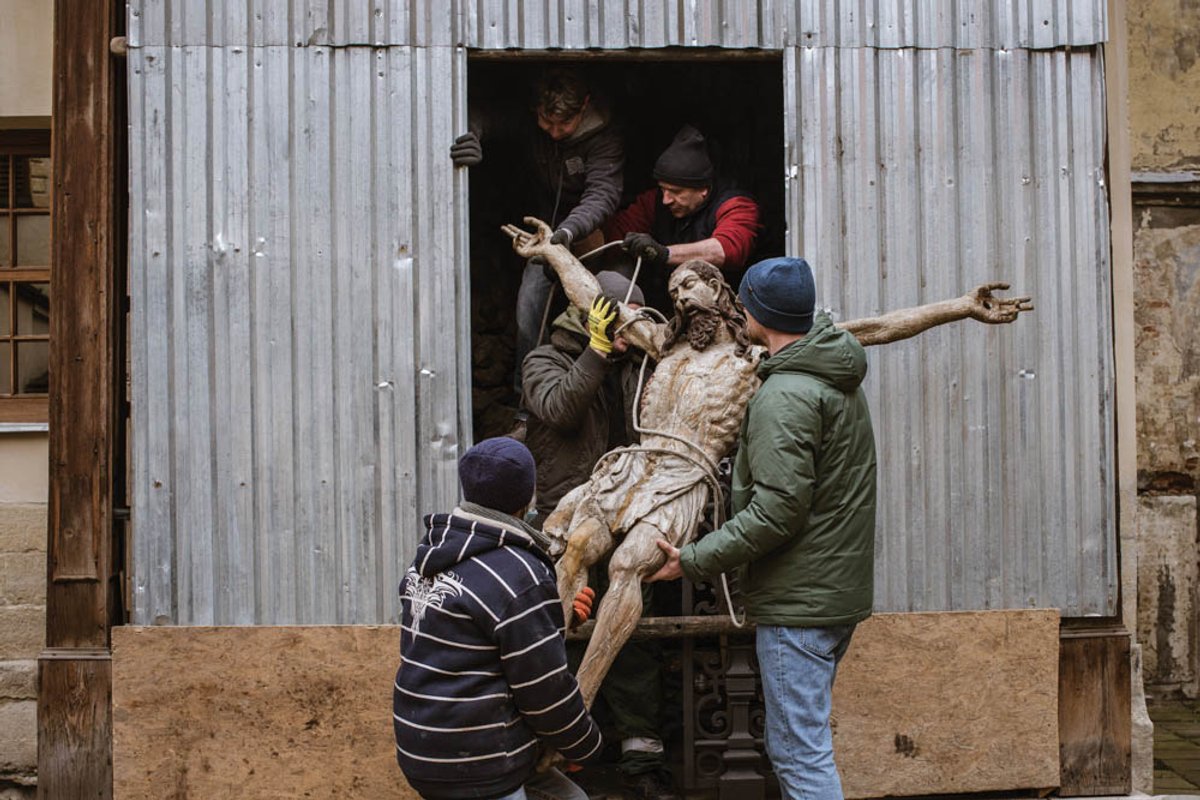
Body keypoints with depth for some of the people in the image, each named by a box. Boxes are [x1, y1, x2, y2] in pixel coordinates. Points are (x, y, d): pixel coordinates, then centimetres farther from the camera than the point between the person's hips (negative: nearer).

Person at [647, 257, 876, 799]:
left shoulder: (784, 395, -19)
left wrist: (693, 561, -17)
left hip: (799, 601, -10)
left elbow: (778, 510, -24)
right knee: (800, 735, 19)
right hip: (842, 588, 10)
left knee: (798, 750, -5)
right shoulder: (838, 377, 12)